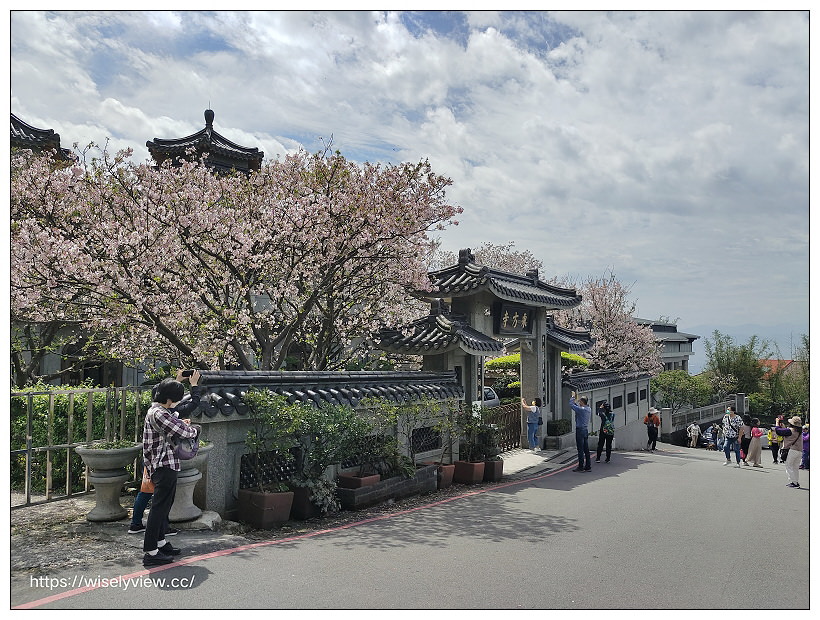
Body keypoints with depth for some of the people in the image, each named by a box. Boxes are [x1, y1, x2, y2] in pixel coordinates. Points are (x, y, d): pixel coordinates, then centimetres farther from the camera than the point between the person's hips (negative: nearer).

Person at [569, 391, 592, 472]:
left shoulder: (581, 409, -16)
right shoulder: (589, 409, 9)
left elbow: (571, 404, -8)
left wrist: (573, 397, 6)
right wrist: (575, 399, 25)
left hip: (580, 430, -8)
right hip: (586, 430, 8)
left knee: (580, 450, -3)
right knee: (586, 449, 10)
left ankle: (581, 466, 0)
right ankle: (588, 466, 13)